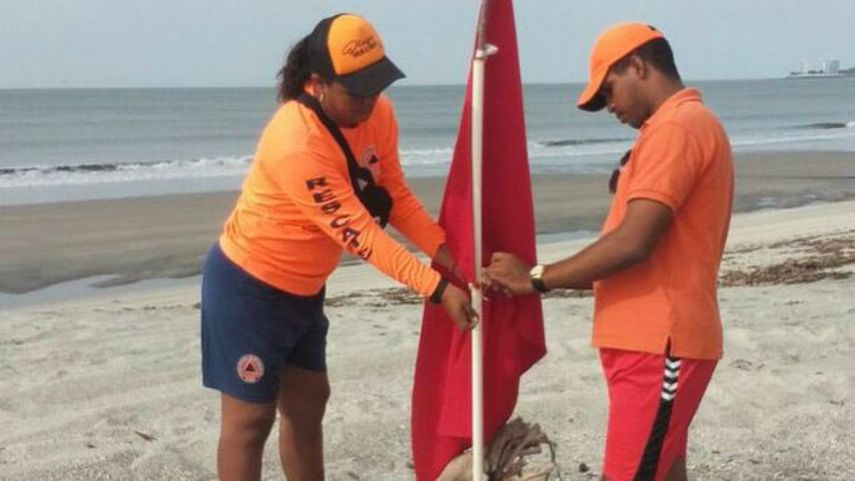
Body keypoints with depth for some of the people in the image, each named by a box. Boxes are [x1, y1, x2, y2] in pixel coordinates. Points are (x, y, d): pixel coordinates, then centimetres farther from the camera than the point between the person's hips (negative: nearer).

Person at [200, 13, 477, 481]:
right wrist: (436, 288, -32)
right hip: (248, 286, -8)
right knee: (251, 416, -1)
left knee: (307, 403, 17)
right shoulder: (298, 143, -33)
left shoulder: (376, 113, -8)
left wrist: (444, 251, -15)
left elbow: (395, 195, -1)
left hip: (302, 289, 8)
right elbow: (356, 232, -32)